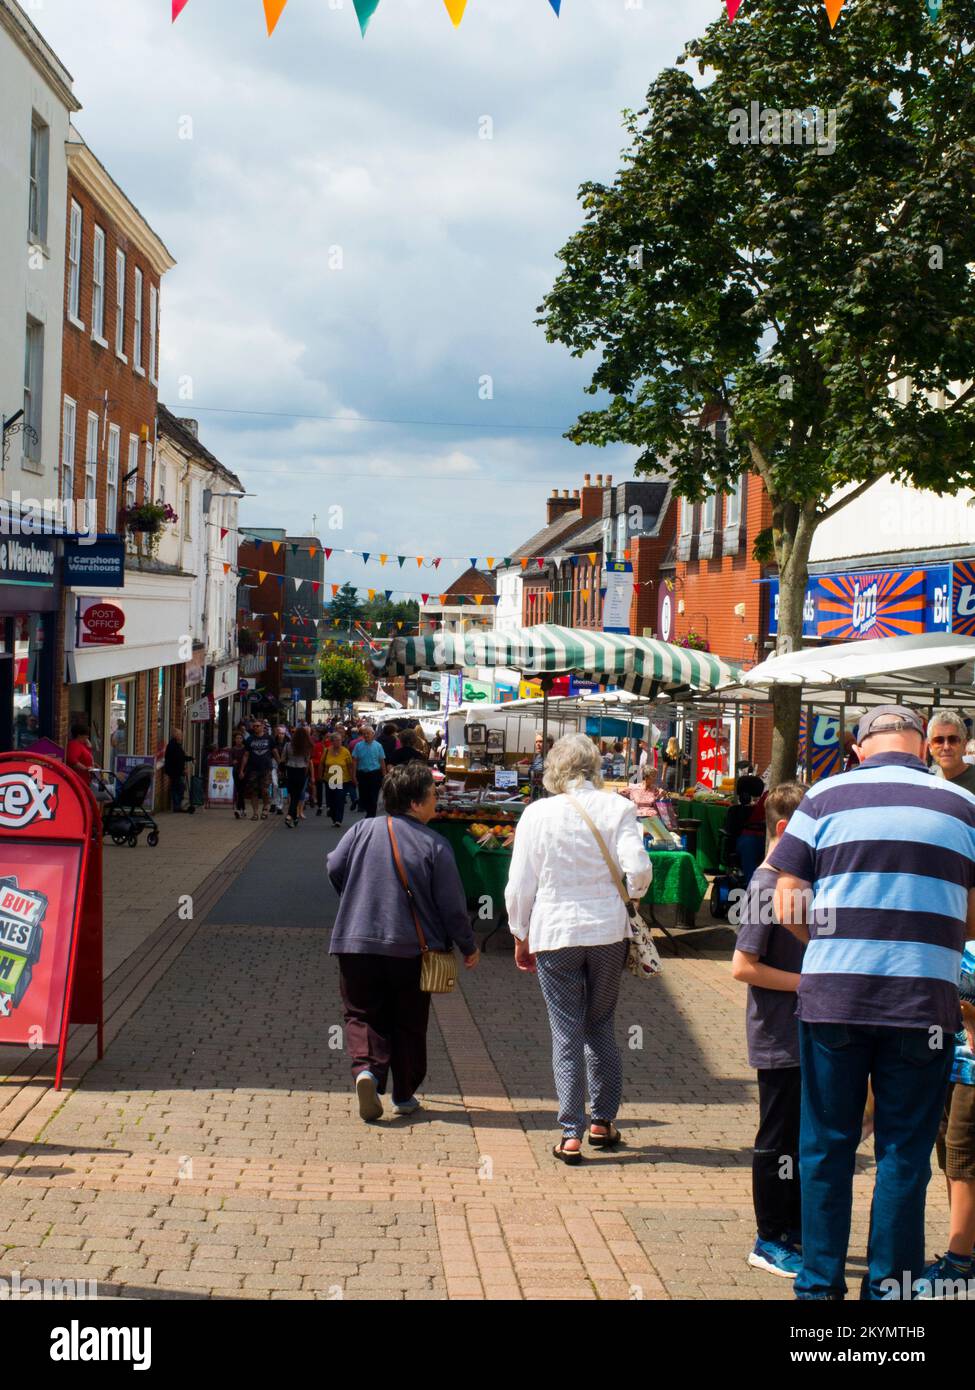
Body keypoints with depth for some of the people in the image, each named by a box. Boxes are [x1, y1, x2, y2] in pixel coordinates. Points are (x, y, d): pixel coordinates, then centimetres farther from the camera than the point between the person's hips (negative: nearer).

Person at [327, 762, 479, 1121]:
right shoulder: (434, 845, -9)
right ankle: (404, 1095, 20)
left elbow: (334, 869, 1)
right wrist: (468, 947, 7)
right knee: (408, 1024, 14)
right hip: (411, 947, -1)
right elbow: (452, 904, -7)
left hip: (357, 944, 1)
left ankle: (366, 1068, -16)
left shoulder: (363, 830, -2)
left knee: (362, 1015, 10)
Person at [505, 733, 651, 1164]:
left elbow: (519, 886, 0)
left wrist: (521, 936, 12)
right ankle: (603, 1122, 21)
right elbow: (638, 869, -12)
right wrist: (631, 896, 11)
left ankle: (572, 1134, 2)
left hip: (554, 934, -1)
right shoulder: (617, 808, -3)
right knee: (601, 1028, 16)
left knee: (566, 1035, 3)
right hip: (608, 932, 1)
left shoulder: (537, 814, -3)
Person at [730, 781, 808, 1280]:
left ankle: (794, 1227, 29)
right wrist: (806, 983, -20)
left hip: (805, 1035, 9)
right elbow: (744, 966, -22)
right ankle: (770, 1241, 11)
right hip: (779, 1039, -9)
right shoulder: (767, 887, -18)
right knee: (778, 1139, 1)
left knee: (802, 1135, 17)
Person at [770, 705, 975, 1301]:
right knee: (905, 1153, 9)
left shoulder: (826, 797, 3)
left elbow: (787, 905, 0)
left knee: (827, 1147, 10)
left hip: (832, 996, 0)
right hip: (924, 1000, 0)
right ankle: (890, 1284, 15)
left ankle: (820, 1282, 16)